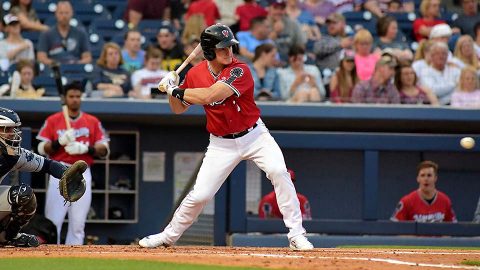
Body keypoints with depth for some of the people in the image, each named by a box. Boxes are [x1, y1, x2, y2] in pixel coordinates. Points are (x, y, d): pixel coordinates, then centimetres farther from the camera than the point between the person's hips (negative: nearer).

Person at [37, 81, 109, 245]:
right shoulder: (53, 120, 7)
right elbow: (42, 149, 2)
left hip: (82, 174, 1)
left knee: (78, 223, 0)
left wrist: (86, 148, -13)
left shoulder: (93, 122, 10)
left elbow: (104, 150, 5)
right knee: (53, 221, -7)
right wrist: (60, 142, -14)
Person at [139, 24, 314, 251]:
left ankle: (296, 234, -17)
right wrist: (171, 90, -12)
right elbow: (178, 109, 8)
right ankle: (168, 236, 21)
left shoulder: (239, 71, -21)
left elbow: (208, 96, -33)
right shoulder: (195, 74, -5)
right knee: (199, 195, -2)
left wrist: (176, 90, -21)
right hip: (221, 144, 2)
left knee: (279, 172, -24)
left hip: (254, 136, -2)